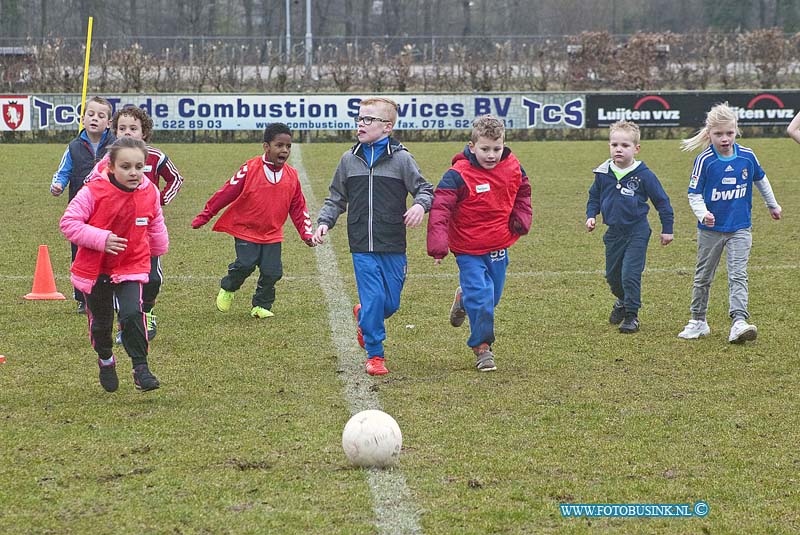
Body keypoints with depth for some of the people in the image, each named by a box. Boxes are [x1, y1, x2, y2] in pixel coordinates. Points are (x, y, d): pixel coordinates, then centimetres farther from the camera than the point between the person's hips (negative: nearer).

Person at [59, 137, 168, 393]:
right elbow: (69, 222, -18)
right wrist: (101, 239, -27)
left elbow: (155, 225, 13)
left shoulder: (149, 193, -7)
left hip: (131, 265, 1)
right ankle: (106, 361, 41)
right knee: (101, 321, 13)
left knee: (132, 314, -20)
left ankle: (141, 367, -11)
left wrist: (160, 248, 27)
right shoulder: (94, 192, -20)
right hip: (95, 268, -1)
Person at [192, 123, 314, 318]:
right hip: (246, 229, -3)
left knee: (272, 271, -4)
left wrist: (306, 233, 3)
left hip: (272, 234, 3)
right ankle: (227, 290, 18)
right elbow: (227, 192, -7)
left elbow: (298, 207, 10)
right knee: (245, 265, -14)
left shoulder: (291, 176, 0)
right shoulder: (250, 169, -12)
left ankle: (261, 306, 19)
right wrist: (204, 216, -3)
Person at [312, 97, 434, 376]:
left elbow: (424, 188, 1)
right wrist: (324, 222, 0)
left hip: (393, 246, 0)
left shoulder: (401, 159, -1)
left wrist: (420, 205, -22)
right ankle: (374, 354, 5)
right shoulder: (350, 160, 7)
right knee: (373, 297, -8)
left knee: (391, 302, 5)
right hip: (362, 246, 0)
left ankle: (363, 316, 38)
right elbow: (336, 198, 15)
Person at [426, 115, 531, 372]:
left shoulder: (513, 169, -2)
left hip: (498, 248, 5)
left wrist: (521, 218, 2)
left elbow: (523, 192, 19)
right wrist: (438, 245, -30)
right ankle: (482, 347, 5)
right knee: (481, 298, -13)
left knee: (492, 297, 17)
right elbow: (440, 208, -22)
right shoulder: (458, 175, -20)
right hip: (469, 251, -5)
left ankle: (464, 299, 49)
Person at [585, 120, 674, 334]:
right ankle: (623, 302, 43)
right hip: (613, 232, 5)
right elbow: (594, 197, 15)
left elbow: (661, 201, -3)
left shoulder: (644, 175, -12)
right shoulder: (603, 174, -1)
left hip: (637, 231, -5)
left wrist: (667, 229, -1)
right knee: (612, 274, 15)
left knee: (630, 274, -11)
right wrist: (591, 216, -2)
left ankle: (631, 315, 1)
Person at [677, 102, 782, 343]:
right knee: (703, 276, 12)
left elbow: (760, 179, 15)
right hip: (711, 230, -1)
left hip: (740, 228, 1)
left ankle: (739, 322, -21)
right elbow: (694, 194, -10)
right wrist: (703, 214, -29)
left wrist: (772, 205, 28)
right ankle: (698, 321, 26)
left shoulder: (747, 157, -5)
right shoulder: (704, 160, -13)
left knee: (738, 275, -12)